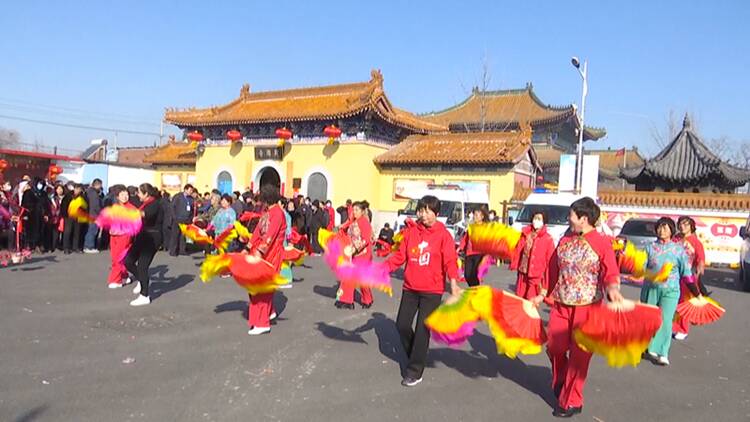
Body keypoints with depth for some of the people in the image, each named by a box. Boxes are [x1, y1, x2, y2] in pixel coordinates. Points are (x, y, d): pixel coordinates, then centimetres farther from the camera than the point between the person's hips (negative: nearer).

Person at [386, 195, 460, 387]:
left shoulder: (443, 235, -8)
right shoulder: (411, 232, 3)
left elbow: (450, 261, -16)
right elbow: (400, 255, 4)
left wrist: (453, 283, -31)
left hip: (432, 290, -4)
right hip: (410, 287, 4)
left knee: (422, 329, -1)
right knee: (402, 324, 8)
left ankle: (415, 371, 13)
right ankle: (416, 356, 33)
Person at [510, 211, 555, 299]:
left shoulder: (548, 239, -9)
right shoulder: (525, 234, 4)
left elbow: (550, 261, -8)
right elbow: (518, 251, 8)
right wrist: (514, 265, 0)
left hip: (536, 276, -4)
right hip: (523, 274, 4)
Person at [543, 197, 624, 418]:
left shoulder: (602, 244, -9)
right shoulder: (565, 240, 8)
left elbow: (611, 273, -14)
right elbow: (553, 271, 13)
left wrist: (612, 289, -35)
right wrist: (543, 294, 16)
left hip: (586, 307, -5)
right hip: (560, 305, 5)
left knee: (579, 354, 4)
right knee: (554, 347, 9)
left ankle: (571, 401, 19)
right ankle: (559, 385, 37)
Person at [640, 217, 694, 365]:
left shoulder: (678, 249, 1)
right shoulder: (650, 247, 4)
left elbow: (686, 272, 4)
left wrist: (696, 291, 5)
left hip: (670, 290, -2)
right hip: (651, 288, 2)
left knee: (665, 321, -9)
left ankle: (663, 354, 1)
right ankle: (651, 348, 32)